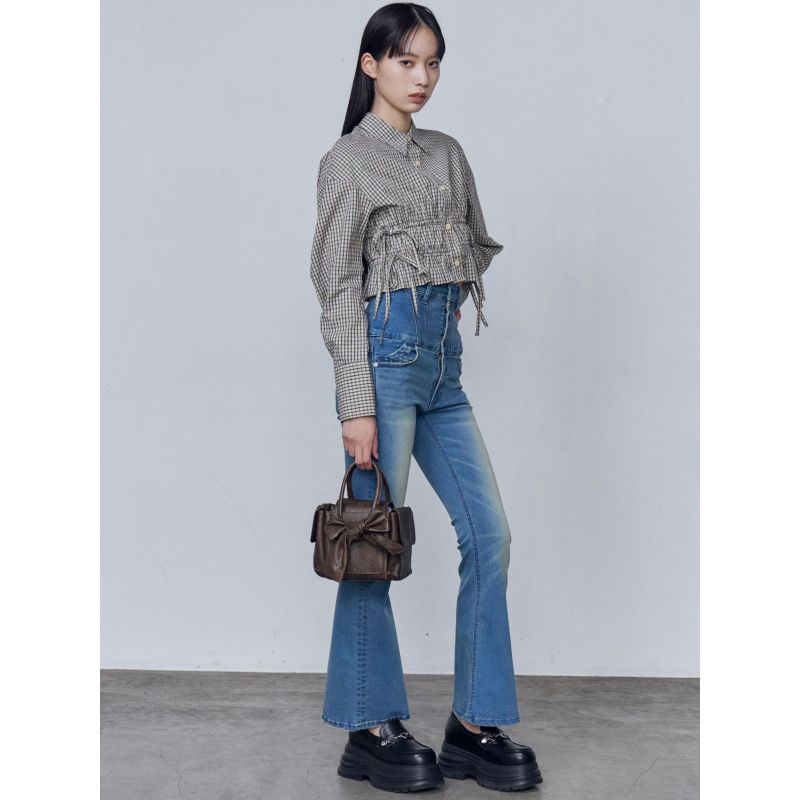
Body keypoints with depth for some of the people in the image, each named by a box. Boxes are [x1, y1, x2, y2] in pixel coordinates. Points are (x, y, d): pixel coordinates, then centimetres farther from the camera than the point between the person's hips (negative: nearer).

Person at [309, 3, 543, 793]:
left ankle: (476, 725, 13)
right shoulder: (348, 160, -4)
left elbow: (477, 243, 29)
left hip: (443, 360, 7)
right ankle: (371, 730, 14)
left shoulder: (448, 154, 15)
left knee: (490, 535, 3)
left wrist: (454, 299, 11)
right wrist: (356, 407, -14)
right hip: (387, 353, -7)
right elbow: (339, 289, -9)